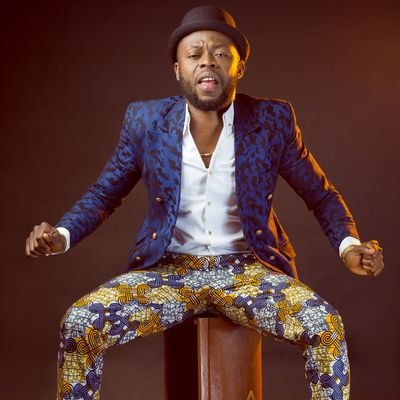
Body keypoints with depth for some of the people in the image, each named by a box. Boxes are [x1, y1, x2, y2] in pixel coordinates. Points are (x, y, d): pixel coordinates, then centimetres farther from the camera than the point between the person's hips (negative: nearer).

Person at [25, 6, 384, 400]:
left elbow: (321, 194, 7)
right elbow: (105, 192, 9)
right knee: (78, 324, -21)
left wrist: (349, 245, -12)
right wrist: (61, 234, -10)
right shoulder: (146, 120, -3)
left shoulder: (273, 120, -4)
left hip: (247, 268, 0)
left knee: (325, 326, -27)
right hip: (169, 268, 1)